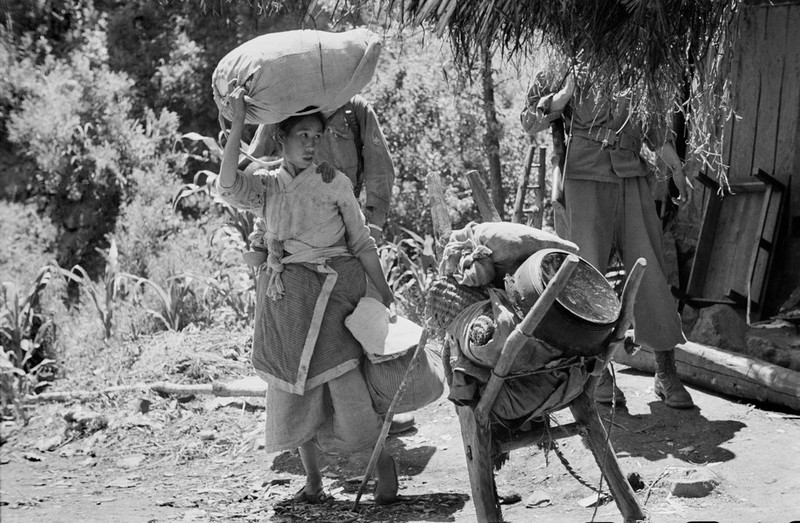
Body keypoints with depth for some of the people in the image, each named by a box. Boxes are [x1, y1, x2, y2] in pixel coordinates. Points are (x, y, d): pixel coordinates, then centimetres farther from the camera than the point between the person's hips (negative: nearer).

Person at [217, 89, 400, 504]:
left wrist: (385, 297, 6)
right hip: (284, 298, 3)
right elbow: (228, 187, -13)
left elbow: (362, 243, 8)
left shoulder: (334, 182, 4)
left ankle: (386, 462, 5)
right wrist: (237, 124, -14)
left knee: (345, 383, -12)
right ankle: (312, 480, 18)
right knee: (294, 390, 5)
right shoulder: (265, 187, 8)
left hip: (330, 291, -3)